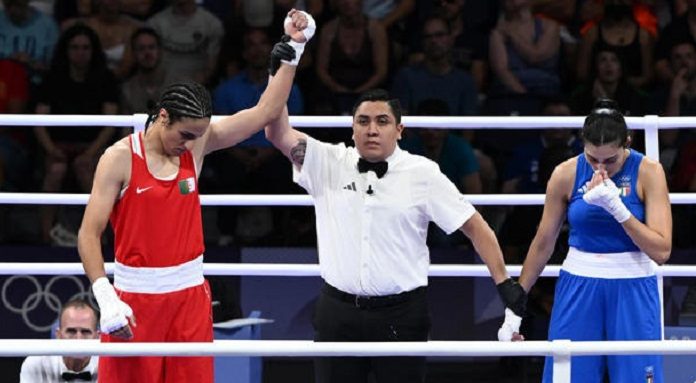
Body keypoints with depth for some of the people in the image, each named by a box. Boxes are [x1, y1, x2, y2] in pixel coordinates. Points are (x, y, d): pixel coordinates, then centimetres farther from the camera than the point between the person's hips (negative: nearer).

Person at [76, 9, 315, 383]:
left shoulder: (196, 144, 2)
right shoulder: (120, 158, -11)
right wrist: (105, 297, -22)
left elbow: (265, 112, 5)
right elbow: (89, 233, -11)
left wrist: (293, 49, -1)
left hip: (190, 293, 4)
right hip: (135, 297, -4)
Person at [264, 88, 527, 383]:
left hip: (402, 316, -2)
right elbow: (278, 133, -5)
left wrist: (504, 283, -5)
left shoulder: (423, 174, 0)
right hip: (338, 312, 2)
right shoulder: (328, 164, 4)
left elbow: (474, 226, 2)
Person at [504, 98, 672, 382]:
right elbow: (543, 243, 7)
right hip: (579, 285, 2)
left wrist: (616, 207, -23)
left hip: (632, 288, -2)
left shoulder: (648, 172, -9)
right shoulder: (566, 175, -5)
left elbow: (661, 251, -14)